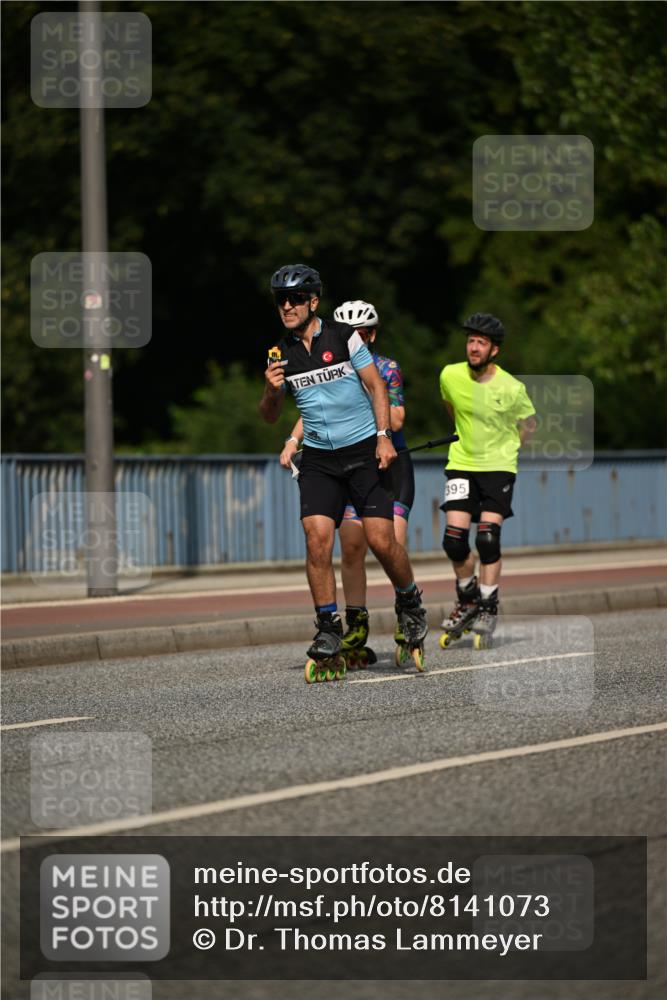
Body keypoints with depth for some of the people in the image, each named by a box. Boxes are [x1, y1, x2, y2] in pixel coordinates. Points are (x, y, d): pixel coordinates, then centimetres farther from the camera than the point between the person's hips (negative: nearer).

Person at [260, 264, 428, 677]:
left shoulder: (343, 336, -5)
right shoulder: (281, 354, 5)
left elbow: (375, 385, -1)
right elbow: (270, 417, 12)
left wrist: (384, 436, -11)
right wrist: (272, 390, -10)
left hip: (364, 450, -3)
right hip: (319, 458, 3)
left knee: (381, 539, -9)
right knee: (318, 538, -14)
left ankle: (411, 604, 18)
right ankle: (329, 628, -5)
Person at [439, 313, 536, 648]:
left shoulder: (511, 388, -13)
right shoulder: (450, 376, -6)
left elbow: (529, 423, 7)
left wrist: (502, 448, 6)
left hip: (498, 466, -3)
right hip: (461, 463, 3)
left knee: (487, 538, -13)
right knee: (454, 539, -8)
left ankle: (487, 610, 1)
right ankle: (468, 600, 17)